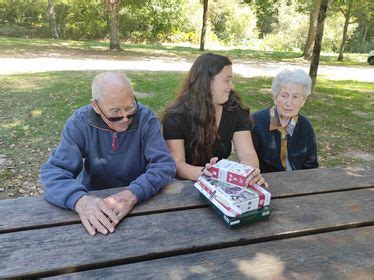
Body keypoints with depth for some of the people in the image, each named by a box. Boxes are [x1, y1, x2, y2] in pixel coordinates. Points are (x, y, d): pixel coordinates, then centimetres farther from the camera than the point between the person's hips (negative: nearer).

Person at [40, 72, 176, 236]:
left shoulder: (146, 118, -13)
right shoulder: (80, 122, -12)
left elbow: (165, 165, -18)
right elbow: (53, 171, -16)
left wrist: (133, 194, -36)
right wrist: (80, 200, -37)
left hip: (140, 201, 1)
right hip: (93, 199, 0)